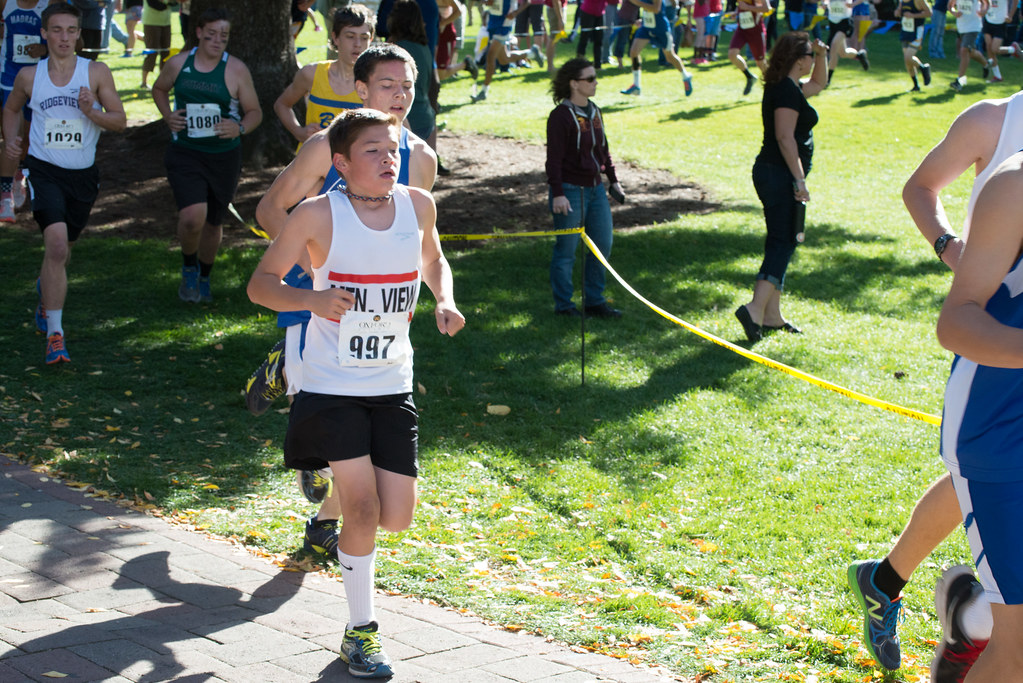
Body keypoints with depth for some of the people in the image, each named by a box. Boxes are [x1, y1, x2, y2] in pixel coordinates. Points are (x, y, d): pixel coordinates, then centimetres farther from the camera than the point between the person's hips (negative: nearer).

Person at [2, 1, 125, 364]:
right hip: (43, 169, -2)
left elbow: (120, 121, -2)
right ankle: (54, 334, -18)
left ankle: (44, 291, 54)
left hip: (83, 173, 2)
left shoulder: (96, 73, -3)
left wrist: (91, 112, -20)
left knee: (61, 249, 18)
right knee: (56, 243, -21)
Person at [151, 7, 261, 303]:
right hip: (185, 154, -1)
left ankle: (204, 277, 40)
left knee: (212, 223, 13)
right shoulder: (178, 64, 0)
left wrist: (240, 127, -21)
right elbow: (159, 89, 20)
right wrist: (168, 116, 1)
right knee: (192, 217, -21)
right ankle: (188, 267, 10)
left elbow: (255, 111, 1)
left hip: (224, 157, 1)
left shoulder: (236, 70, -5)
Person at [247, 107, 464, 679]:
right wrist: (311, 299, -26)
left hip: (392, 386, 4)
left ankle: (338, 491, 37)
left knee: (397, 517, 2)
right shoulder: (318, 215, -13)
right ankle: (361, 631, 9)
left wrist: (445, 301, -1)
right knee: (364, 510, -10)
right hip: (332, 386, -4)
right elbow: (261, 284, -6)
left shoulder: (418, 205, -1)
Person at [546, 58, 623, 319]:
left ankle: (594, 302, 22)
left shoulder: (594, 111, 11)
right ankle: (563, 305, 12)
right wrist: (557, 194, -20)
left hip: (595, 189, 8)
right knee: (566, 250, 1)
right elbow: (554, 158, -16)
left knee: (603, 245, 10)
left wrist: (613, 180, 20)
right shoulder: (561, 116, -14)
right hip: (570, 190, -8)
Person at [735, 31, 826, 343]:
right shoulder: (787, 90, -15)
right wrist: (799, 180, -23)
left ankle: (771, 315, 17)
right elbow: (785, 137, -22)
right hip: (781, 174, -10)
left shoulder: (789, 87, 16)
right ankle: (756, 308, -19)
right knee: (783, 243, -10)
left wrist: (822, 55, 19)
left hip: (774, 174, 10)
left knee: (780, 243, 13)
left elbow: (819, 84, 36)